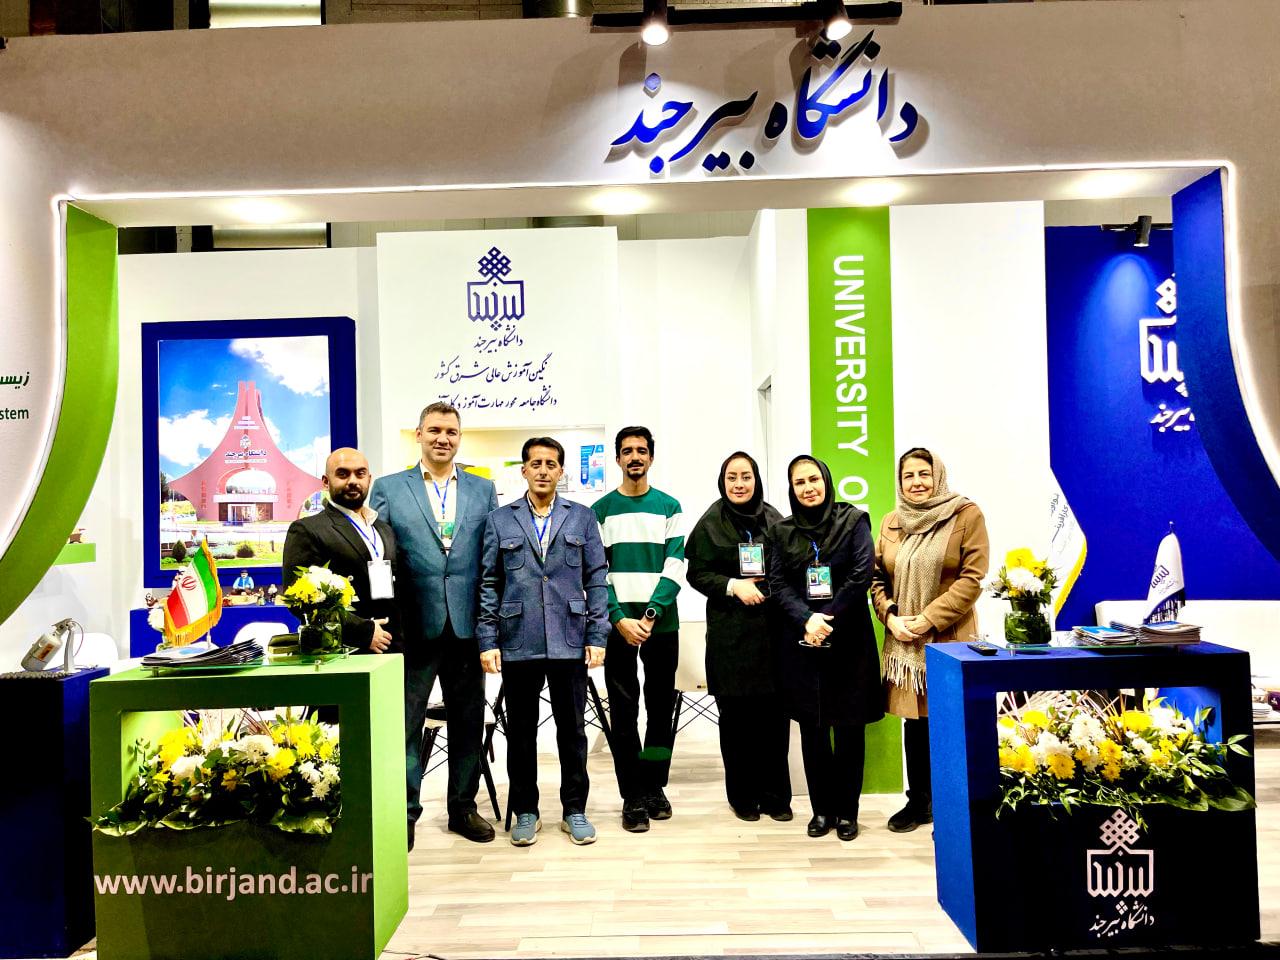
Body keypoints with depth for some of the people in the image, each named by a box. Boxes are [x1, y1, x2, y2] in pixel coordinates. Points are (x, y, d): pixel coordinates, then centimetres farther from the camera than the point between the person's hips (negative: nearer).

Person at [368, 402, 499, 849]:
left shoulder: (483, 490, 8)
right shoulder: (388, 488, 3)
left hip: (466, 627, 2)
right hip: (413, 627, -2)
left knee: (468, 722, 12)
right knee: (405, 723, 6)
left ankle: (463, 807, 28)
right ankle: (403, 813, 21)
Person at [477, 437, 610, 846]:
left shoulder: (582, 517, 6)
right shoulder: (499, 520, 6)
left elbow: (596, 580, 4)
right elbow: (488, 584, 4)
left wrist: (597, 637, -2)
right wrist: (487, 641, -3)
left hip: (569, 642, 0)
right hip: (517, 643, 0)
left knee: (572, 728, 8)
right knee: (521, 731, 10)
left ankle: (575, 810, 22)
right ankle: (525, 812, 24)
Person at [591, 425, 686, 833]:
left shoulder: (669, 506, 6)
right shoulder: (601, 510, 5)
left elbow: (675, 567, -2)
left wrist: (651, 614, -14)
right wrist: (620, 619, -12)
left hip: (661, 623, 1)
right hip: (618, 624, -1)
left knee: (661, 707, 8)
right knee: (623, 711, 2)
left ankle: (655, 787, 22)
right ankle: (633, 797, 12)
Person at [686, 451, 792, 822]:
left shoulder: (774, 520, 8)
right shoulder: (710, 524, 3)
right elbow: (696, 574, 1)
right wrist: (734, 585, -12)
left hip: (772, 628, 2)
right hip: (730, 633, -1)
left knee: (774, 713, 2)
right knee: (736, 715, 4)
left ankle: (775, 794, 18)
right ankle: (742, 794, 19)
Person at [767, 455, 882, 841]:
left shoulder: (853, 520, 1)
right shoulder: (783, 531, 8)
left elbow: (861, 575, -8)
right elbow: (777, 584, 2)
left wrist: (827, 620, -13)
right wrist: (807, 620, -14)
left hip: (848, 639, -2)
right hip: (801, 642, 2)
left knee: (849, 726, 4)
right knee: (812, 728, 7)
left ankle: (847, 811, 18)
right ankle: (822, 809, 20)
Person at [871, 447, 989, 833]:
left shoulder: (967, 515, -4)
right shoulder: (891, 523, 11)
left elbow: (972, 578, -10)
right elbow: (877, 577, 13)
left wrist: (928, 619, -15)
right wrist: (891, 617, -4)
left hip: (949, 639, -4)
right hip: (903, 641, 4)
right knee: (914, 722, 12)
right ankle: (918, 801, 27)